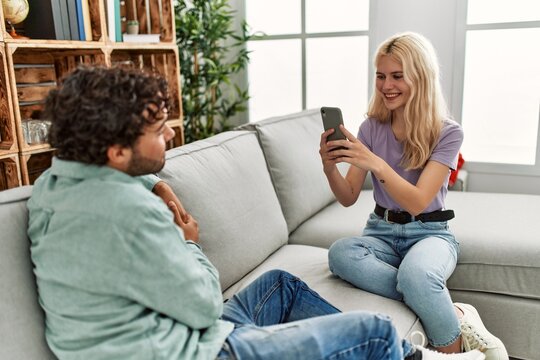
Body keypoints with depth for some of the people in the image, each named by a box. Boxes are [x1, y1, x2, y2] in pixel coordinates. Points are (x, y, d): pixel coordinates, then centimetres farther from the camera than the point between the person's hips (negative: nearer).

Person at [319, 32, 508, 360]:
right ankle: (456, 314, -22)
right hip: (382, 231, 4)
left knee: (415, 273, -40)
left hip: (430, 233, -3)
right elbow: (348, 198, -2)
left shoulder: (448, 132, -10)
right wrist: (329, 167, -23)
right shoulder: (371, 128, 0)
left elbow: (417, 202, -21)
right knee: (339, 253, -32)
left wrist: (375, 163, -36)